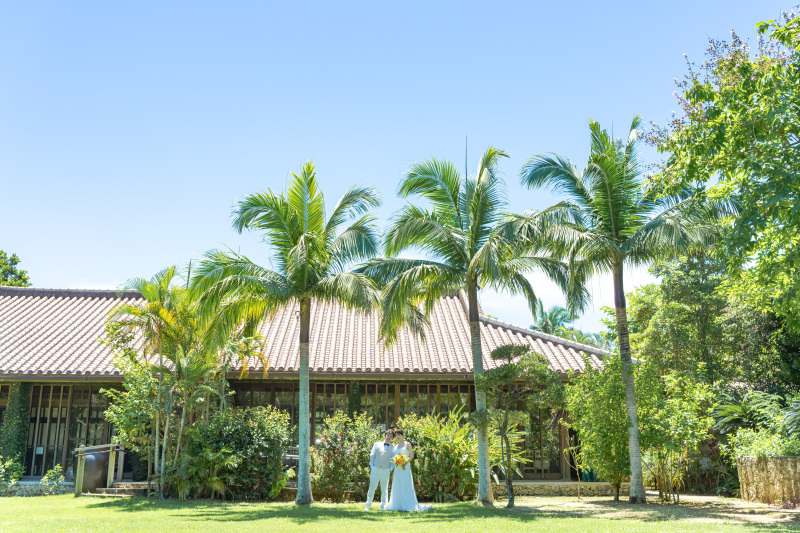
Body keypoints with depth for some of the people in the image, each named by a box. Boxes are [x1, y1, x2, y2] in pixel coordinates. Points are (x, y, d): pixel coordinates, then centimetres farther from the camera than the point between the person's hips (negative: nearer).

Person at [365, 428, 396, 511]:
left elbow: (393, 459, 7)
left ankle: (383, 506, 13)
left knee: (384, 489, 3)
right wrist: (371, 466, -1)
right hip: (375, 469, 0)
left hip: (385, 471, 0)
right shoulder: (377, 444, 10)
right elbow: (372, 455, 8)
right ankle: (368, 505, 12)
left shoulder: (393, 447, 9)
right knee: (372, 487, 0)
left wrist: (391, 468, -5)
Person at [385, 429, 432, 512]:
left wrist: (405, 463, -18)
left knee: (406, 485, -7)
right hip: (397, 468, 6)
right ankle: (398, 505, 8)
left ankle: (409, 505, -4)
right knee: (397, 487, 4)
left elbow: (412, 455, -6)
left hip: (405, 467, -6)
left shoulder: (407, 444, 0)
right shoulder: (396, 446, 16)